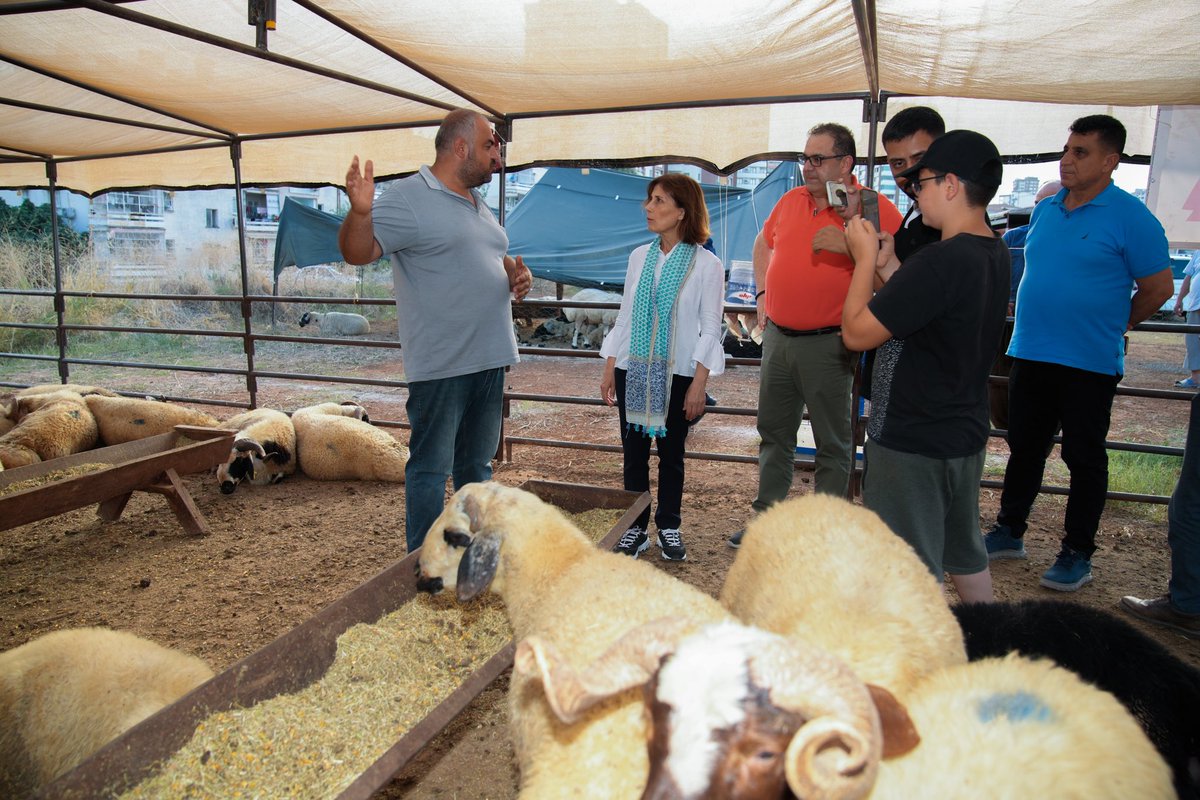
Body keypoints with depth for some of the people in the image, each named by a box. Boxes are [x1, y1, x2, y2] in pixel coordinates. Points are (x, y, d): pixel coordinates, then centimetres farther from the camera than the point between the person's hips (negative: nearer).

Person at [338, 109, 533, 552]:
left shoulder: (478, 203, 16)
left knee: (477, 462, 18)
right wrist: (361, 212, -36)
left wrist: (517, 273, 6)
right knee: (431, 466, 0)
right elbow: (358, 251, -16)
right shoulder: (408, 199, -10)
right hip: (440, 363, -8)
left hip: (489, 359, 8)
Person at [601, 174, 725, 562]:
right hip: (633, 370, 3)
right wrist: (609, 368, 8)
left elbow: (710, 328, -6)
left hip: (677, 374, -3)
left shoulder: (707, 264, -6)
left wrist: (699, 384, -11)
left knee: (671, 453, 9)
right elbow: (625, 315, 11)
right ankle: (634, 526, 20)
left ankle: (668, 526, 24)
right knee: (634, 451, 8)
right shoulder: (639, 257, 6)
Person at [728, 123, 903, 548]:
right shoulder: (790, 200, 8)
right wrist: (763, 294, 16)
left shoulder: (874, 207, -9)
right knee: (773, 432, 16)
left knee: (832, 441, 6)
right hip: (777, 336, 6)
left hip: (827, 342, -6)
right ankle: (766, 516, 31)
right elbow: (763, 245, 25)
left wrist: (850, 245, -24)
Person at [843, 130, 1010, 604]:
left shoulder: (940, 261, -26)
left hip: (911, 444, -9)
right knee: (965, 552, 25)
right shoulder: (995, 254, 4)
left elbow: (856, 333, -21)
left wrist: (865, 257, -10)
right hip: (965, 435, 9)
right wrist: (882, 263, 9)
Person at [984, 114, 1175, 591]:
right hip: (1029, 355, 6)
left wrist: (1112, 327, 4)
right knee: (1024, 448, 15)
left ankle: (1077, 553, 17)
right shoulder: (1045, 210, 9)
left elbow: (1158, 287, -5)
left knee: (1084, 458, 5)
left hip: (1089, 363, -6)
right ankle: (1009, 533, 28)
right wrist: (1037, 325, 14)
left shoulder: (1130, 216, -8)